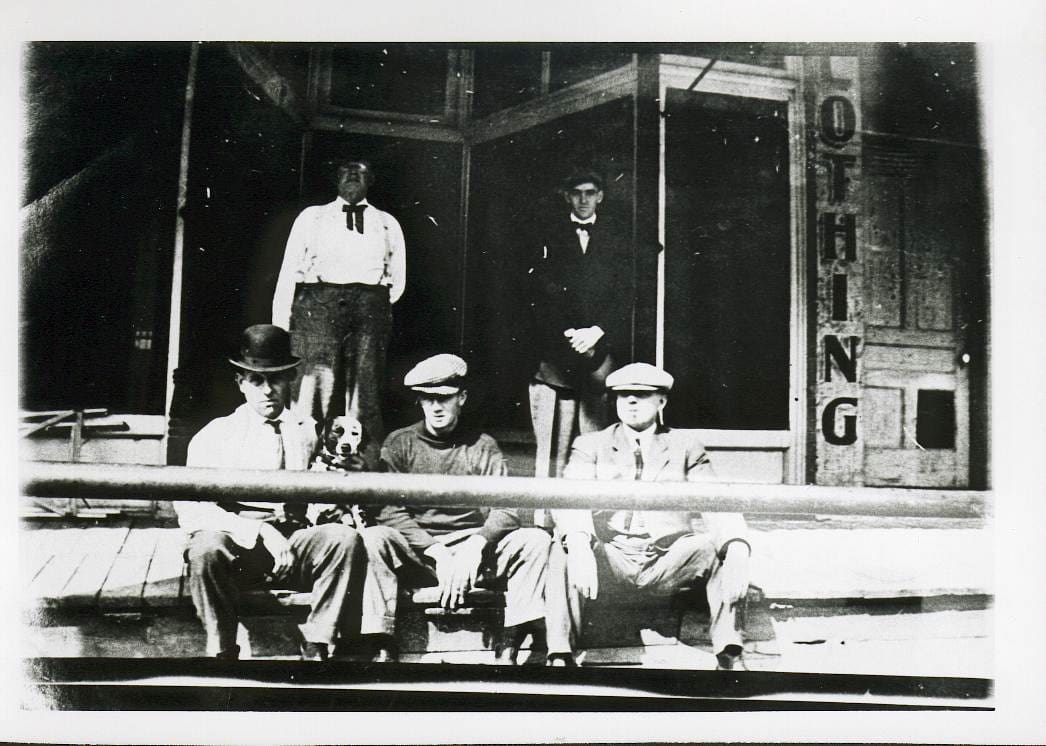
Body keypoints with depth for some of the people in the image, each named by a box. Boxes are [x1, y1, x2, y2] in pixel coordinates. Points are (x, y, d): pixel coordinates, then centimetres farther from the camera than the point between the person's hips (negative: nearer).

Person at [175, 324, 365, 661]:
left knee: (345, 538, -27)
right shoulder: (215, 436, 5)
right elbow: (191, 511, -7)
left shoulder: (309, 432, 13)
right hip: (237, 543, -1)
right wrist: (261, 533, -20)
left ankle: (315, 647, -20)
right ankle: (221, 651, -17)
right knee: (207, 546, -34)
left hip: (295, 543, 2)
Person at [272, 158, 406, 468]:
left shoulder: (387, 224, 22)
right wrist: (279, 328, 2)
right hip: (319, 300, -1)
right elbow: (288, 272, 10)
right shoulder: (312, 217, 17)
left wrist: (376, 308, 8)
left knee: (366, 394, -6)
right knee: (316, 383, -13)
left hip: (370, 306, 1)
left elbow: (398, 279, 22)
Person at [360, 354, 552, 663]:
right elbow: (390, 513, -6)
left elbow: (505, 511, -2)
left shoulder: (483, 447, 8)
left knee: (536, 540, -22)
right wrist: (438, 554, -19)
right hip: (416, 554, -1)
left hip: (473, 552, 1)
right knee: (372, 538, -30)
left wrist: (476, 544, -23)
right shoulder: (400, 444, 5)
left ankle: (509, 648, -24)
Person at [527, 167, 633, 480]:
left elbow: (626, 293, 6)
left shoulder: (619, 237, 14)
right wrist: (567, 334, -8)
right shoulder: (550, 237, 13)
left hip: (602, 346, 0)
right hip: (555, 353, 0)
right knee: (552, 445, -6)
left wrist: (596, 332, -7)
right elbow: (539, 295, 5)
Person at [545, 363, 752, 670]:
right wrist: (578, 544, -32)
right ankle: (560, 657, -30)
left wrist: (737, 549, -22)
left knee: (721, 546, -25)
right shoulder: (590, 445, 11)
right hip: (611, 561, -1)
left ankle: (729, 655, -23)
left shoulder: (685, 446, 15)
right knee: (563, 551, -31)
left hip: (668, 561, 1)